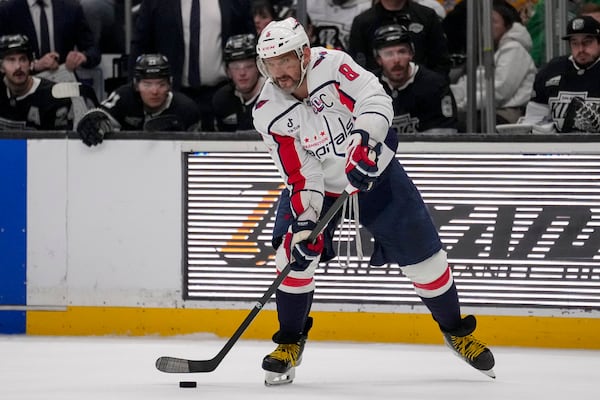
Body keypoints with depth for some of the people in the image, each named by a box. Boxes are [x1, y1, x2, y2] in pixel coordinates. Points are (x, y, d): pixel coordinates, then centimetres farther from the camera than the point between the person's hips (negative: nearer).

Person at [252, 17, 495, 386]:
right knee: (297, 253, -18)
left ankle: (456, 330, 23)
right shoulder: (269, 113, -18)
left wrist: (363, 139, -43)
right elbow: (301, 176, -18)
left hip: (375, 172, -1)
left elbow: (376, 101, -26)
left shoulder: (331, 65, -23)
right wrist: (304, 222, -29)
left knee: (423, 254, 2)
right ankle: (290, 342, 0)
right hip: (319, 185, 1)